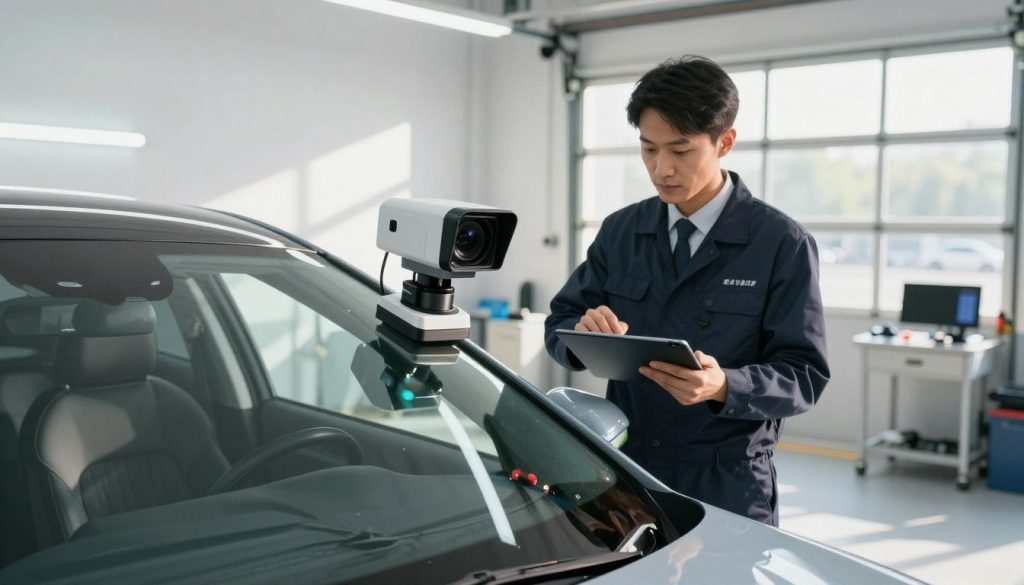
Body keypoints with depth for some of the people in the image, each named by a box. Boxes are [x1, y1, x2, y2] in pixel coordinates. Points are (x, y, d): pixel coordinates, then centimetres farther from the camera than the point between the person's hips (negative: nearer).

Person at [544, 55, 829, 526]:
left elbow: (805, 375, -11)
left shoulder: (782, 244, -9)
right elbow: (558, 325, 7)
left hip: (727, 488, -3)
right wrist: (583, 332, -17)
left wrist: (724, 387, -30)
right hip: (623, 476, 4)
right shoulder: (619, 232, 5)